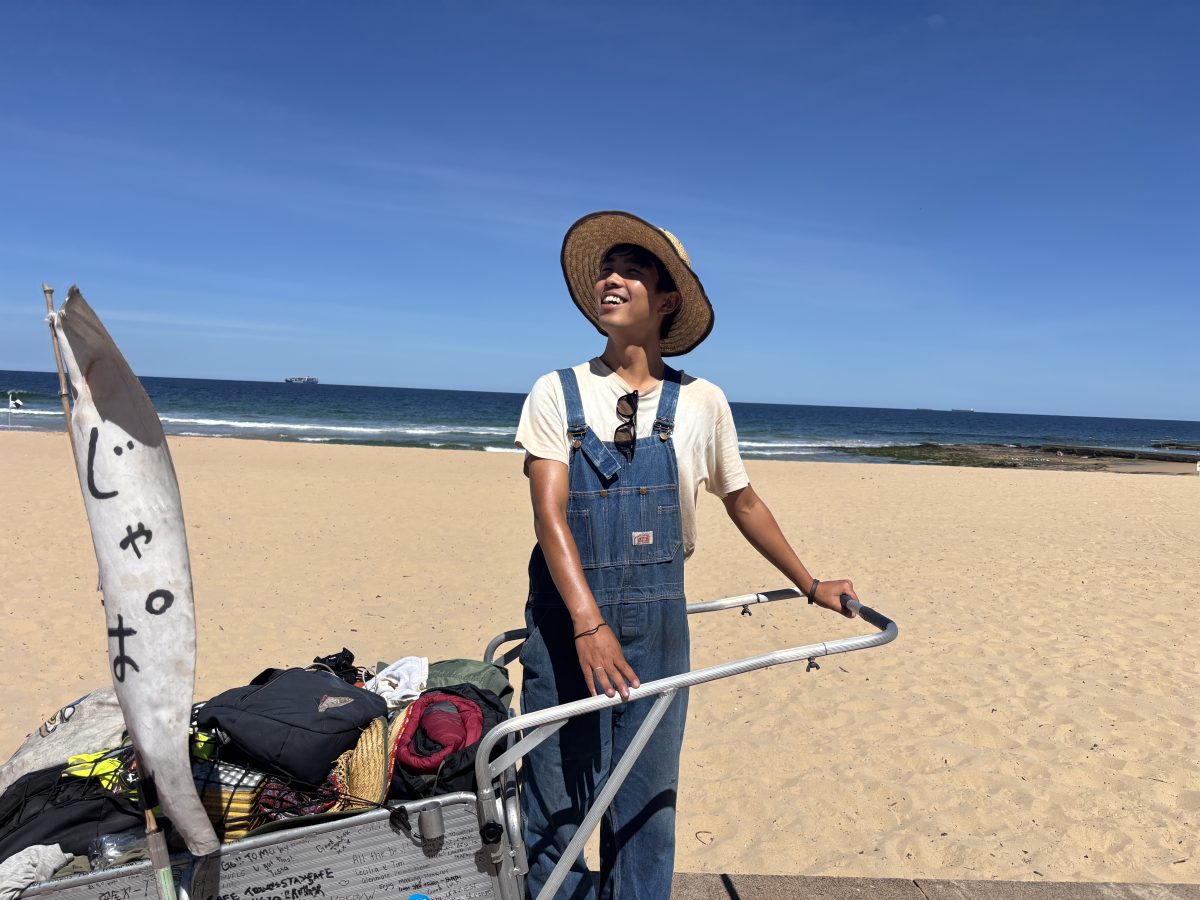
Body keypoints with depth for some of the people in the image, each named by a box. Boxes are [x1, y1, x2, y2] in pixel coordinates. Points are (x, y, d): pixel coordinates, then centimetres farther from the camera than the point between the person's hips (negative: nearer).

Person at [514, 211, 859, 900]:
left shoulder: (701, 402, 1)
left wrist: (811, 585, 18)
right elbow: (549, 515, -13)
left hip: (658, 618, 1)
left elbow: (743, 502, 13)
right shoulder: (557, 394, -3)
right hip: (566, 614, 0)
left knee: (646, 803, 11)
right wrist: (589, 623, -25)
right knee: (555, 798, 8)